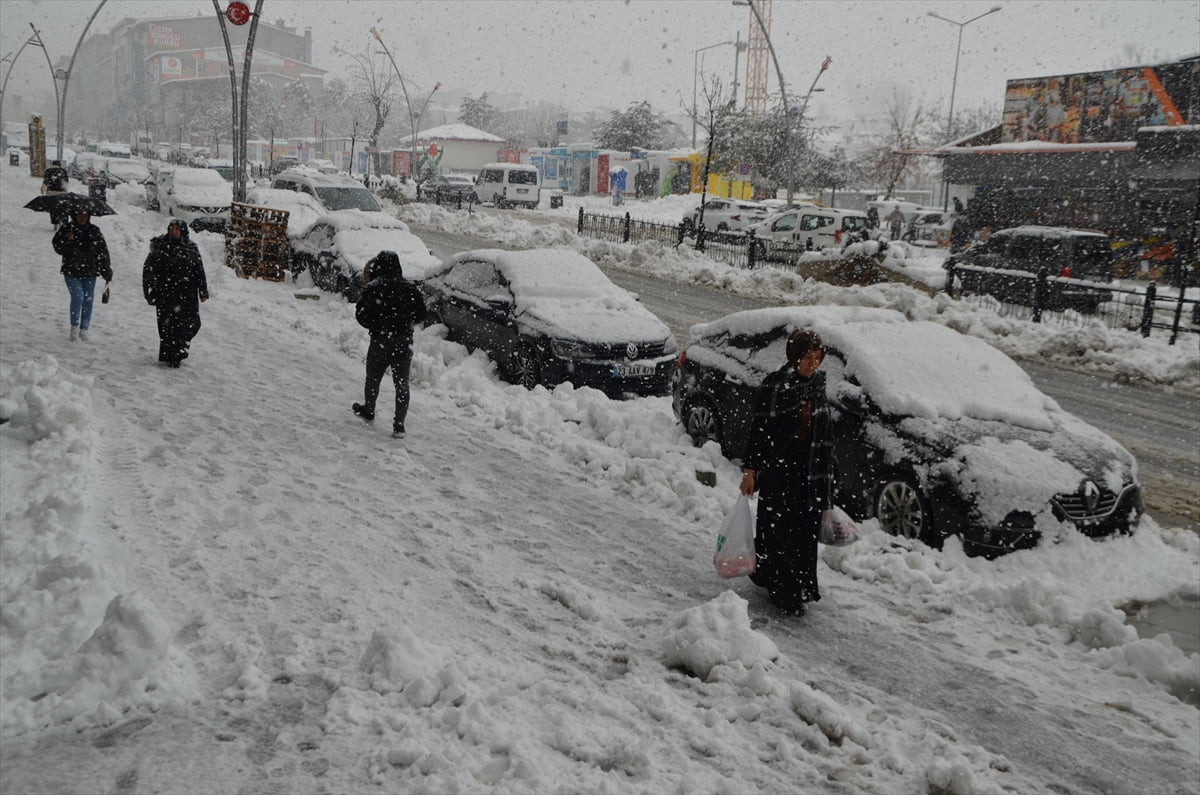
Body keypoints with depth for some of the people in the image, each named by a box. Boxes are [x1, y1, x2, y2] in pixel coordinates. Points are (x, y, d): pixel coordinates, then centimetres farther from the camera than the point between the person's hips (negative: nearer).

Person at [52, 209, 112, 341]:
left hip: (89, 272, 2)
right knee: (77, 297, -14)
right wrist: (67, 240, -22)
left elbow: (103, 252, 7)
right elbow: (58, 248, -2)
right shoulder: (67, 229, 1)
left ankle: (84, 330, 14)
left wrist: (107, 273, 3)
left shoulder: (95, 231, 6)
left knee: (88, 300, 3)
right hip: (71, 271, -2)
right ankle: (74, 327, -1)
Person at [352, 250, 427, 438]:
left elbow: (361, 314, -10)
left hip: (381, 341, -2)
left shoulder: (373, 288, -10)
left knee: (373, 378, 19)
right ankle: (399, 424, 3)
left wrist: (375, 326, 8)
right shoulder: (410, 288, 0)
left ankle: (368, 410, 37)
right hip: (404, 342, 2)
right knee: (402, 383, 6)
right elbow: (421, 313, 5)